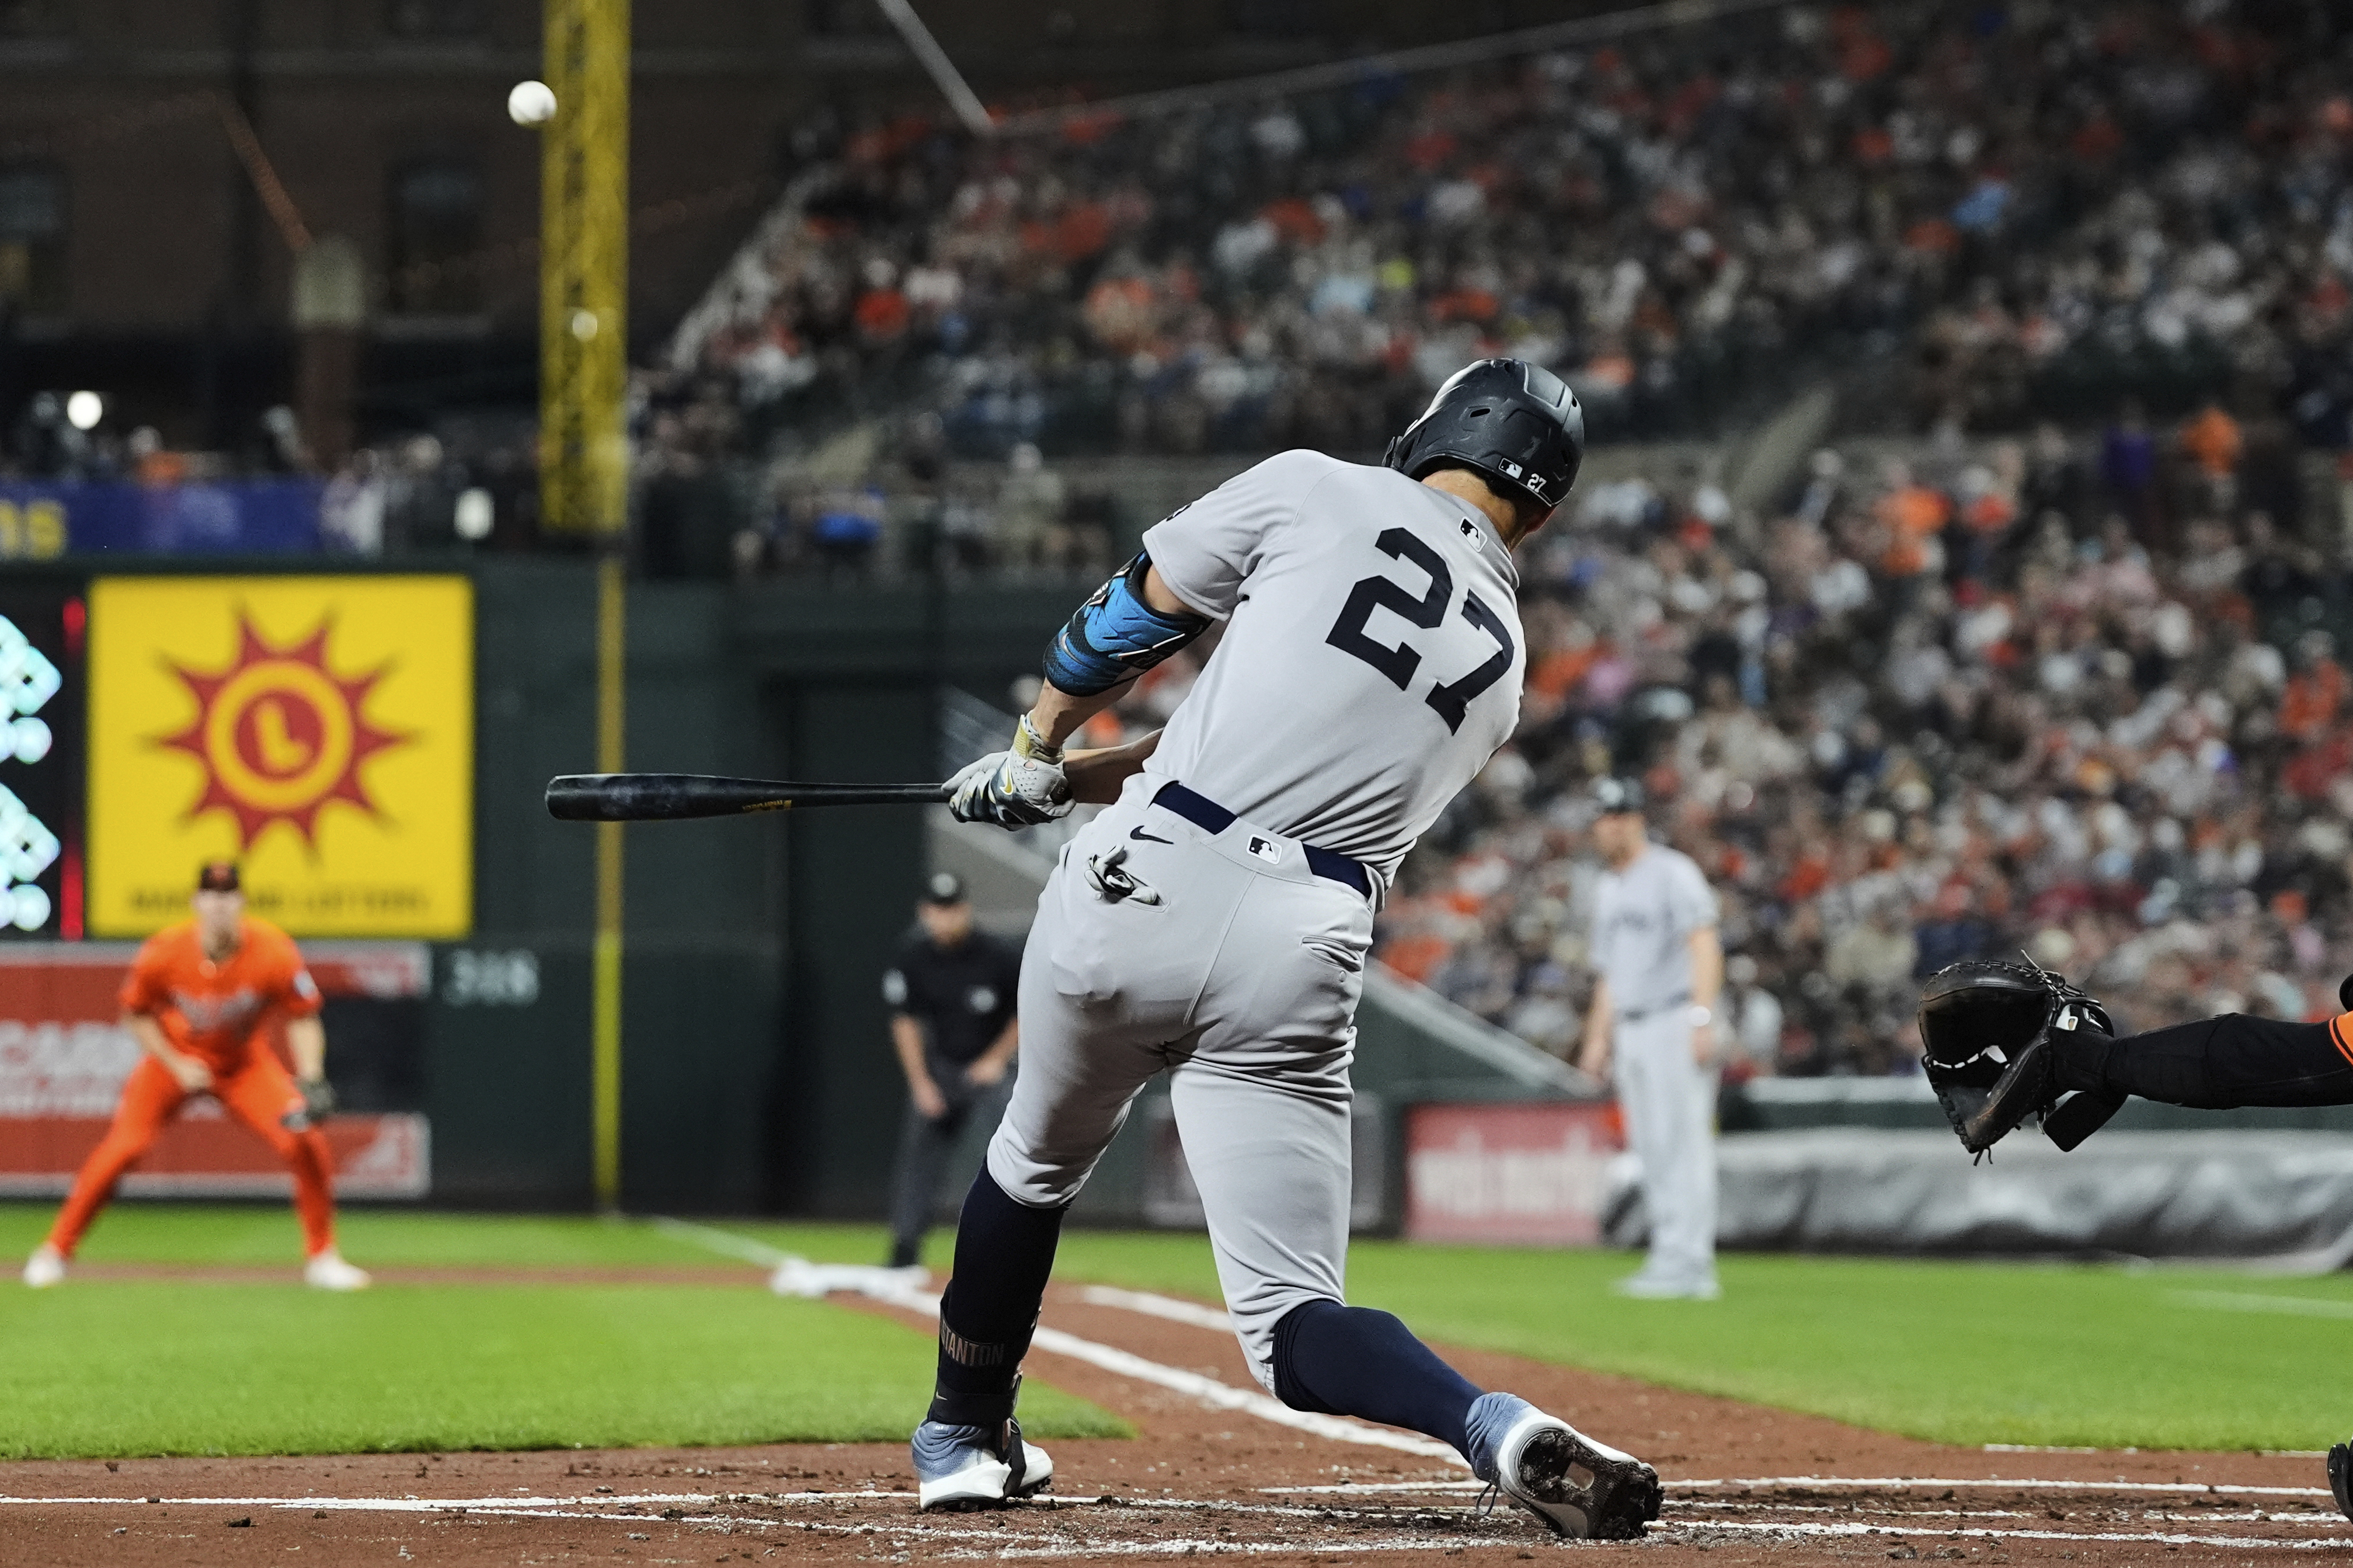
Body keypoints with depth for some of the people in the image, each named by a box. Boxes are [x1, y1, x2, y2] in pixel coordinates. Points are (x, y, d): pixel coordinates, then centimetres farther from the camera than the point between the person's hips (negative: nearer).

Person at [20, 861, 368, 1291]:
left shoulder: (273, 952, -25)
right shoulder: (165, 953, -24)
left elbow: (302, 1018, -12)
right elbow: (136, 1014, -6)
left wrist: (309, 1082, -26)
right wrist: (176, 1066, -16)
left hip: (245, 1063, 1)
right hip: (174, 1058, -1)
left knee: (305, 1141, -15)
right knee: (120, 1148, -14)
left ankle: (322, 1257, 2)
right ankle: (55, 1251, 2)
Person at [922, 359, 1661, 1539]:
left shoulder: (1319, 493, 6)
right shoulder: (1502, 659, 20)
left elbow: (1133, 614, 14)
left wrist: (1037, 751, 33)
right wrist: (1067, 781, 34)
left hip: (1139, 892, -2)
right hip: (1301, 962, 2)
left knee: (1036, 1165, 28)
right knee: (1291, 1322, 2)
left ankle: (961, 1438, 43)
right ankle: (1498, 1427, -26)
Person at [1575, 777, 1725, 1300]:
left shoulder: (1672, 873, -6)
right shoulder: (1608, 890, 20)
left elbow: (1705, 947, -14)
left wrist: (1701, 1018, -24)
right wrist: (1598, 1038, 19)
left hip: (1675, 1021, -9)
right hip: (1630, 1031, 9)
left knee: (1683, 1141, -11)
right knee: (1650, 1149, 7)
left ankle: (1687, 1263, -14)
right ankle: (1670, 1258, 9)